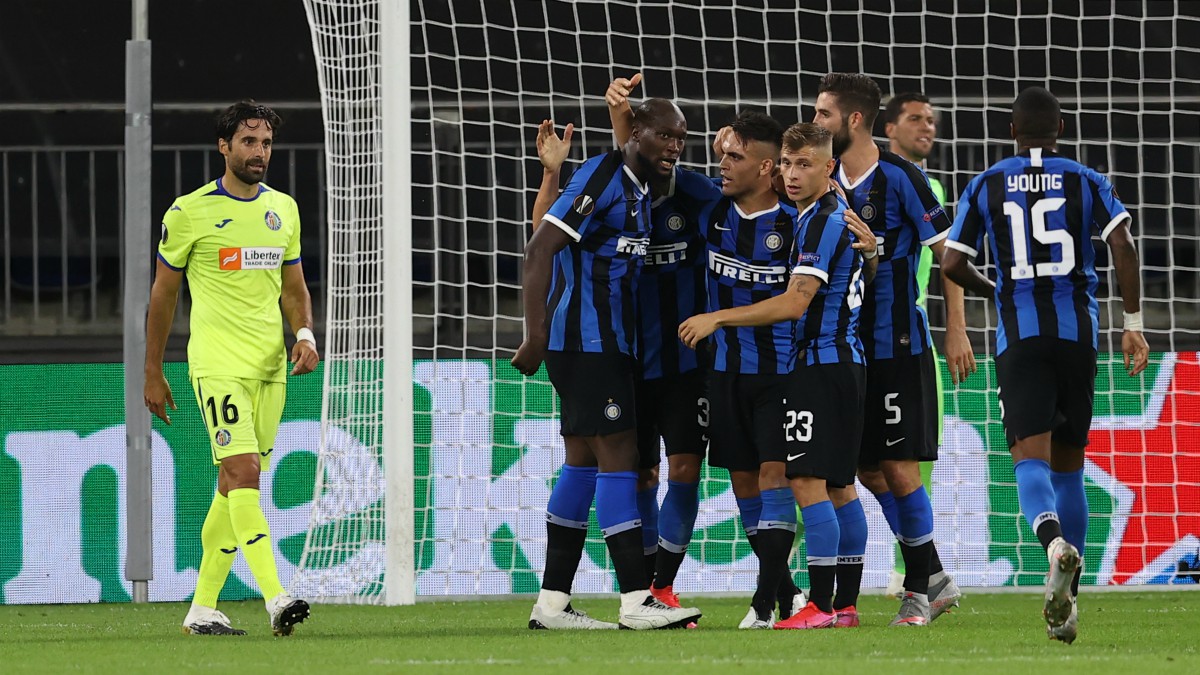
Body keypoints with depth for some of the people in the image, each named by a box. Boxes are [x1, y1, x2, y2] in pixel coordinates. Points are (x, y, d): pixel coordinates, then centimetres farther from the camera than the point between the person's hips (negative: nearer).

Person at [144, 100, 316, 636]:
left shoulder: (283, 209, 12)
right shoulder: (190, 211, -3)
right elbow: (163, 292, 5)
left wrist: (305, 335, 0)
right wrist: (152, 372, 8)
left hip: (271, 366, 5)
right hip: (217, 364, -5)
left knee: (234, 485, 7)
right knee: (244, 473, -18)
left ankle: (202, 607, 15)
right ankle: (276, 599, -29)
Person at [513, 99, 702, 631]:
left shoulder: (640, 191, 17)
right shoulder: (601, 179, -13)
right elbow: (539, 251, -19)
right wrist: (536, 336, -23)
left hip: (608, 344, 10)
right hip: (586, 341, -10)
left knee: (584, 461, 10)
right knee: (618, 454, -12)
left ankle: (551, 603, 12)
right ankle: (635, 601, -14)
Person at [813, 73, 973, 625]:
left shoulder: (899, 178, -11)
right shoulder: (827, 181, 8)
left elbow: (947, 253, -9)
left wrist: (956, 331, -11)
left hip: (897, 346, -7)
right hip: (847, 346, 7)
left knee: (897, 469, -7)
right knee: (869, 471, 8)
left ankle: (919, 589, 5)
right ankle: (934, 580, 19)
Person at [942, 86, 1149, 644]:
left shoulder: (985, 187, 6)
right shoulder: (1086, 183, 5)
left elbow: (952, 264, 2)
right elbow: (1122, 243, -9)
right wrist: (1133, 322, -5)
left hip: (1019, 334, -1)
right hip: (1077, 330, 1)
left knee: (1031, 456, -10)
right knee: (1068, 464, 12)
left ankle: (1055, 541, -44)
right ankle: (1064, 604, 11)